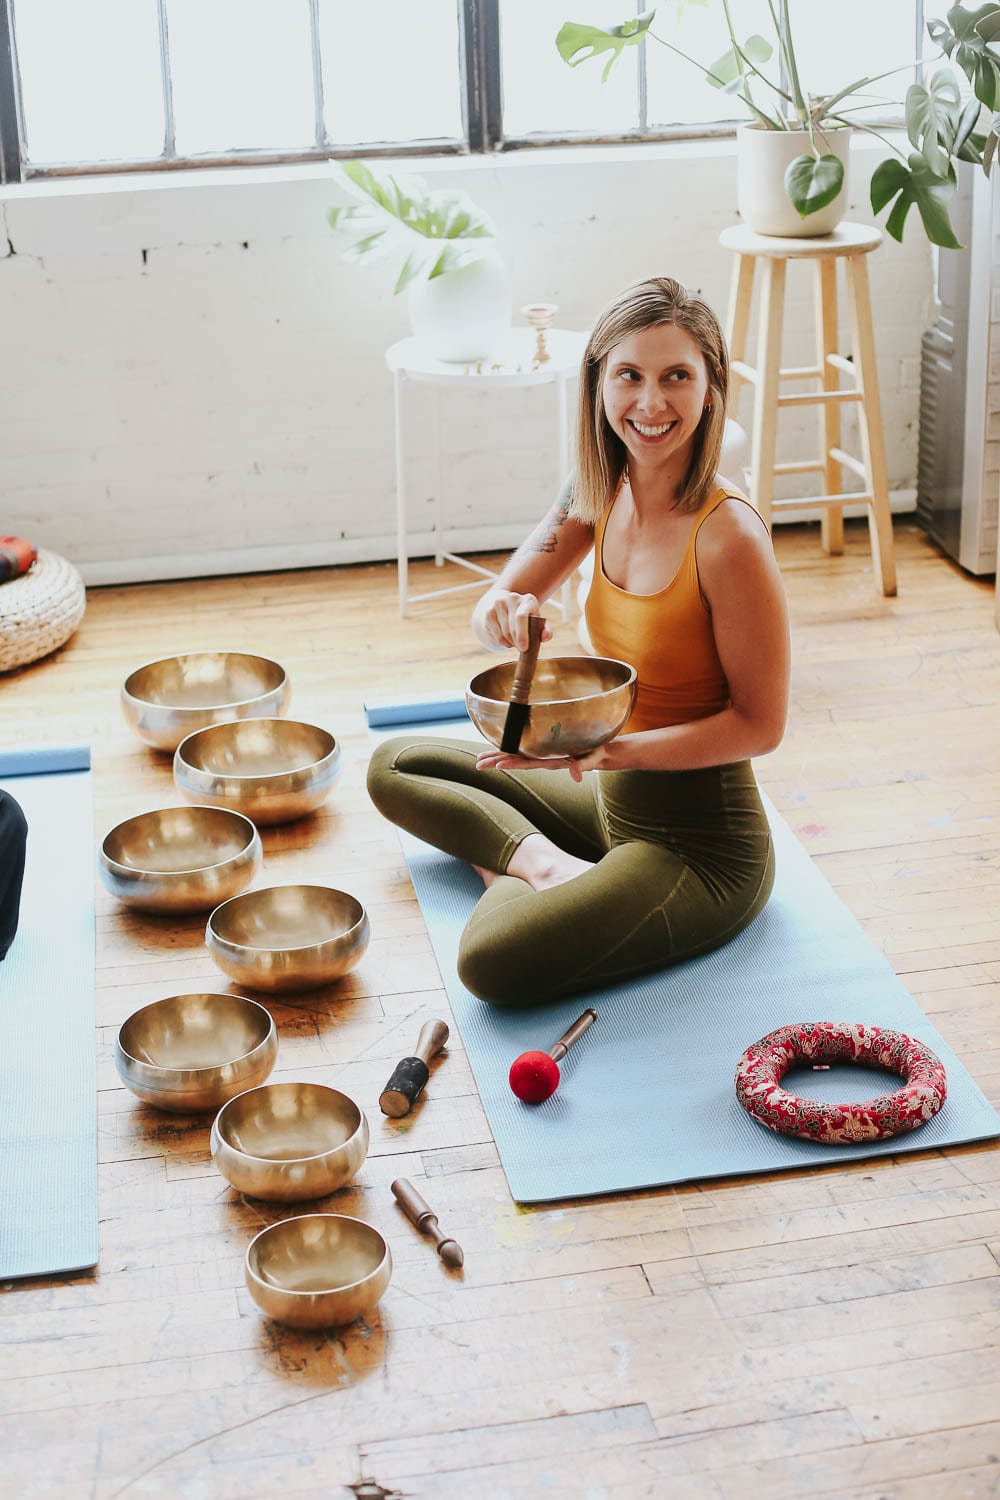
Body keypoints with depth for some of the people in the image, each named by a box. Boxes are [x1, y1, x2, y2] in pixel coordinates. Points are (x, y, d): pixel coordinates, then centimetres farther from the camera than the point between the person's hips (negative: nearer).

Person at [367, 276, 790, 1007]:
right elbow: (498, 604, 3)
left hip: (703, 846, -8)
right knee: (395, 766, 17)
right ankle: (546, 864, -2)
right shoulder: (602, 492, -3)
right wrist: (503, 613, -21)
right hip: (611, 800, 8)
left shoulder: (728, 536, -25)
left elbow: (760, 724, -18)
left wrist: (610, 749, -26)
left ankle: (528, 869, 2)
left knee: (494, 961, -29)